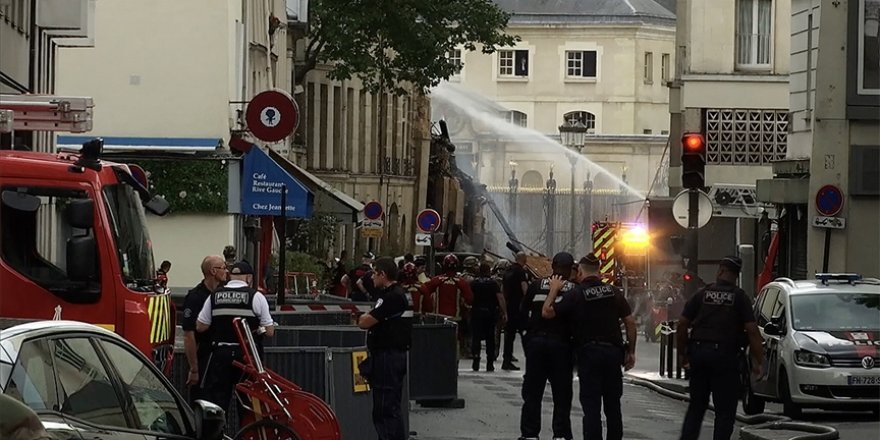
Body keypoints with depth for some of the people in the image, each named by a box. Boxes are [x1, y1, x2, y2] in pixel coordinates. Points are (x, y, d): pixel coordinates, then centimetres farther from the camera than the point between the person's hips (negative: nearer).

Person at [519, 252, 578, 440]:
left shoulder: (536, 286, 0)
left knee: (532, 391, 9)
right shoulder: (575, 290, -6)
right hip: (561, 344, -1)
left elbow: (523, 313, 5)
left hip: (536, 341, 1)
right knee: (562, 394, 5)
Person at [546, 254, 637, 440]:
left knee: (591, 405, -1)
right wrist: (631, 351, 11)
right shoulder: (614, 292, 5)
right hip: (614, 351, 4)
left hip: (589, 353, -4)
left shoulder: (576, 296, -6)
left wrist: (553, 290, 6)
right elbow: (630, 322, 4)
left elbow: (547, 312, -8)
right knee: (613, 405, 13)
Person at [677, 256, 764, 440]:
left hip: (698, 351, 3)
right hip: (725, 356, -3)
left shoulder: (702, 294, 7)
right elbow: (752, 330, -9)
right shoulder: (740, 297, -1)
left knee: (696, 406, 15)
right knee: (725, 411, 3)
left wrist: (682, 354, 14)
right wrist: (757, 361, -3)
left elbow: (682, 325, 4)